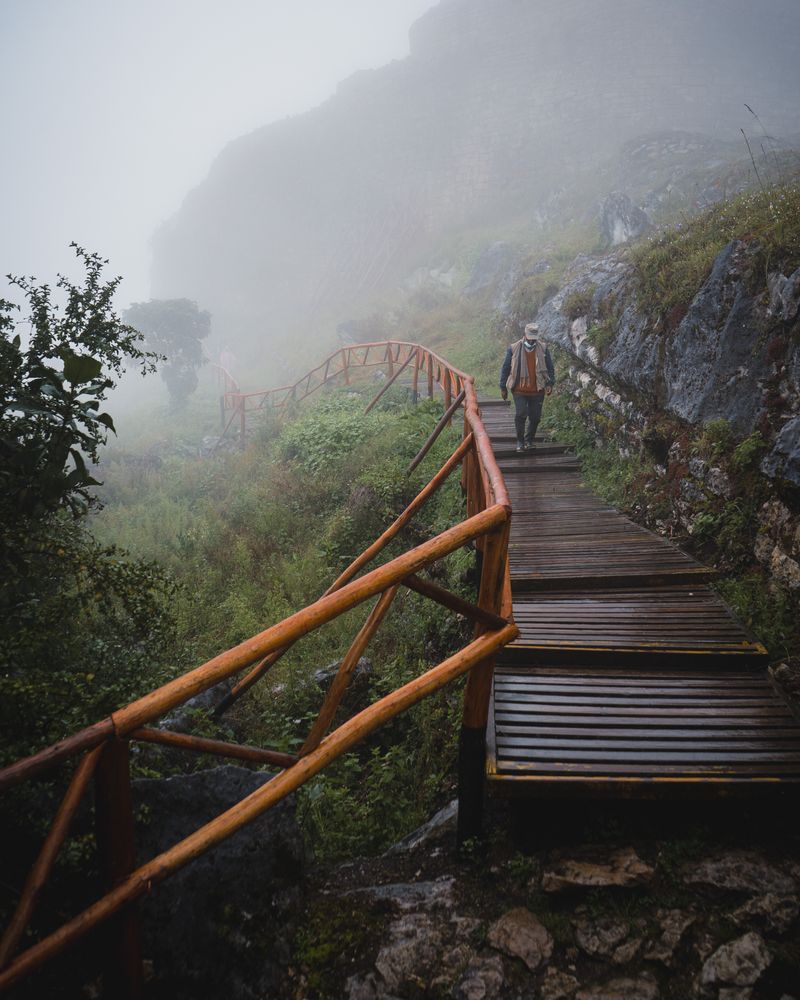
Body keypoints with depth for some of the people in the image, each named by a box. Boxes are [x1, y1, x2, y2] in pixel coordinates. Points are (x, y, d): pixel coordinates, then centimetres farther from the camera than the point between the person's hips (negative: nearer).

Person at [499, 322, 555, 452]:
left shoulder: (543, 349, 3)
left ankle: (529, 441, 23)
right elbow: (505, 368, 4)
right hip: (519, 390, -2)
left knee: (535, 417, 5)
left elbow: (550, 368, 8)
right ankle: (520, 441, 3)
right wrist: (503, 387, 3)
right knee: (520, 414, -12)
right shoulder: (514, 348, -2)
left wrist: (550, 383, -6)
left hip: (537, 390, 2)